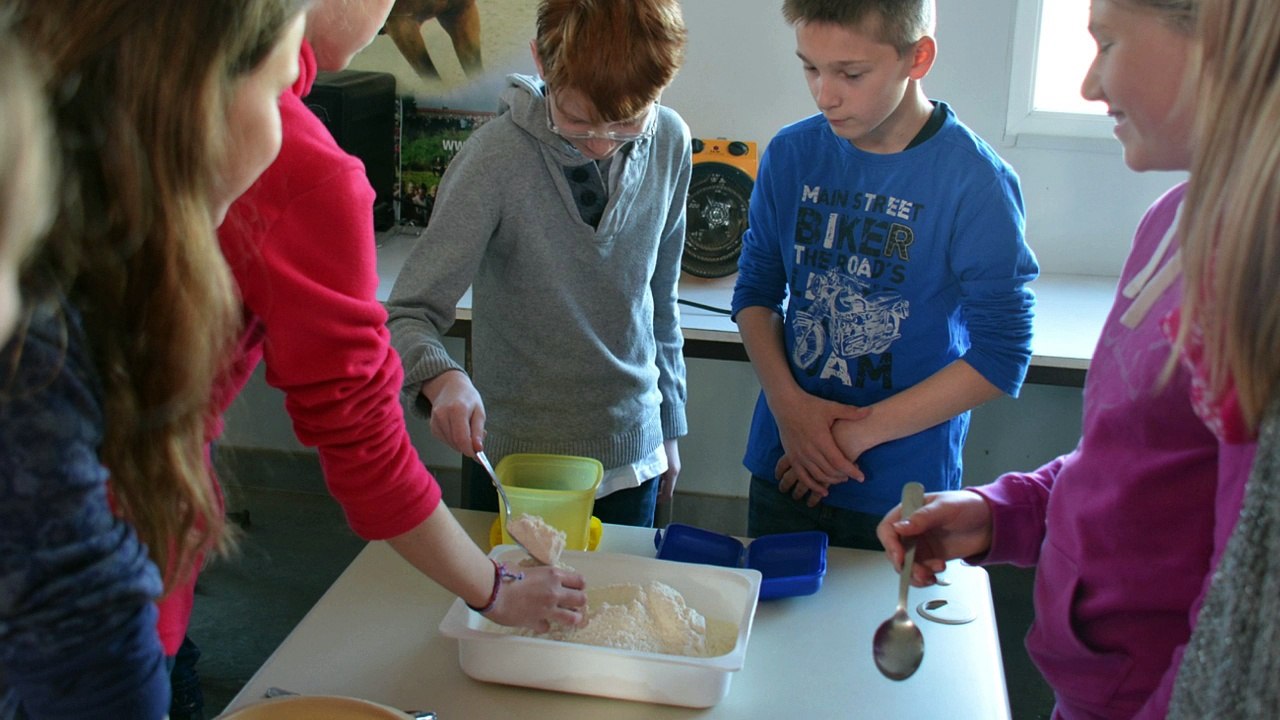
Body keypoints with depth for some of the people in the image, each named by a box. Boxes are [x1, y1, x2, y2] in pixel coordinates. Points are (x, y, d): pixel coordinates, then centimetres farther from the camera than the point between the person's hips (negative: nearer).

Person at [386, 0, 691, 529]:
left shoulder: (670, 142, -6)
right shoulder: (497, 157, -20)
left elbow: (660, 300, 6)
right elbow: (407, 316, -19)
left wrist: (669, 425, 12)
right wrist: (442, 378, -40)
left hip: (630, 452, 4)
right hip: (515, 459, -3)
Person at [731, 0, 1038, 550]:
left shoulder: (975, 181, -16)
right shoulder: (790, 155, -3)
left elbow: (1001, 356, -14)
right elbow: (756, 290, 6)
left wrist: (862, 431, -15)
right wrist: (788, 402, -10)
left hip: (903, 487, -3)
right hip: (784, 466, 4)